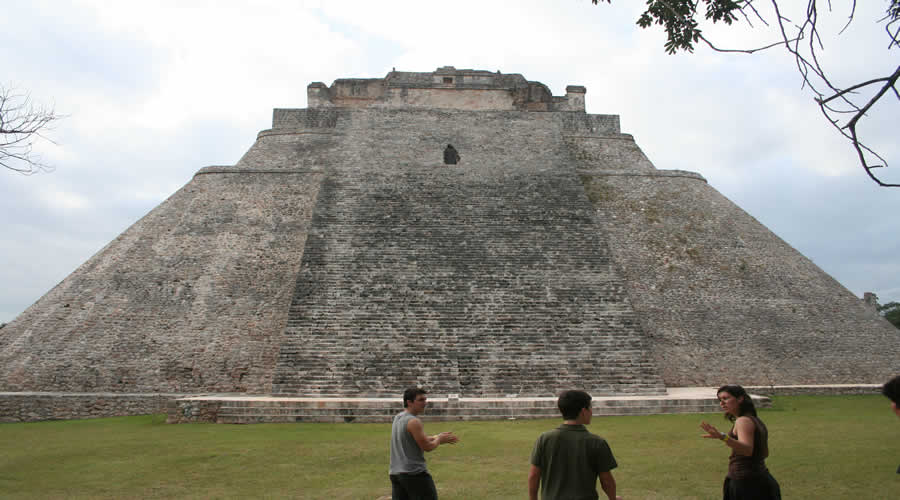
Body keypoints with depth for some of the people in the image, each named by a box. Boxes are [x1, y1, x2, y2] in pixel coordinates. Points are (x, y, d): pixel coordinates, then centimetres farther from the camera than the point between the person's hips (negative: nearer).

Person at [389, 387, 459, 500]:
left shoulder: (398, 418, 12)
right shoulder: (413, 422, -16)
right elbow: (427, 447, -14)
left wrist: (437, 437, 15)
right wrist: (439, 439, 5)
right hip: (414, 473, -8)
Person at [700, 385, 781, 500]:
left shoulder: (743, 421, -14)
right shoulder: (757, 421, 14)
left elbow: (747, 450, -31)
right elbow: (764, 454, 23)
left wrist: (722, 437, -45)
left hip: (745, 483, -10)